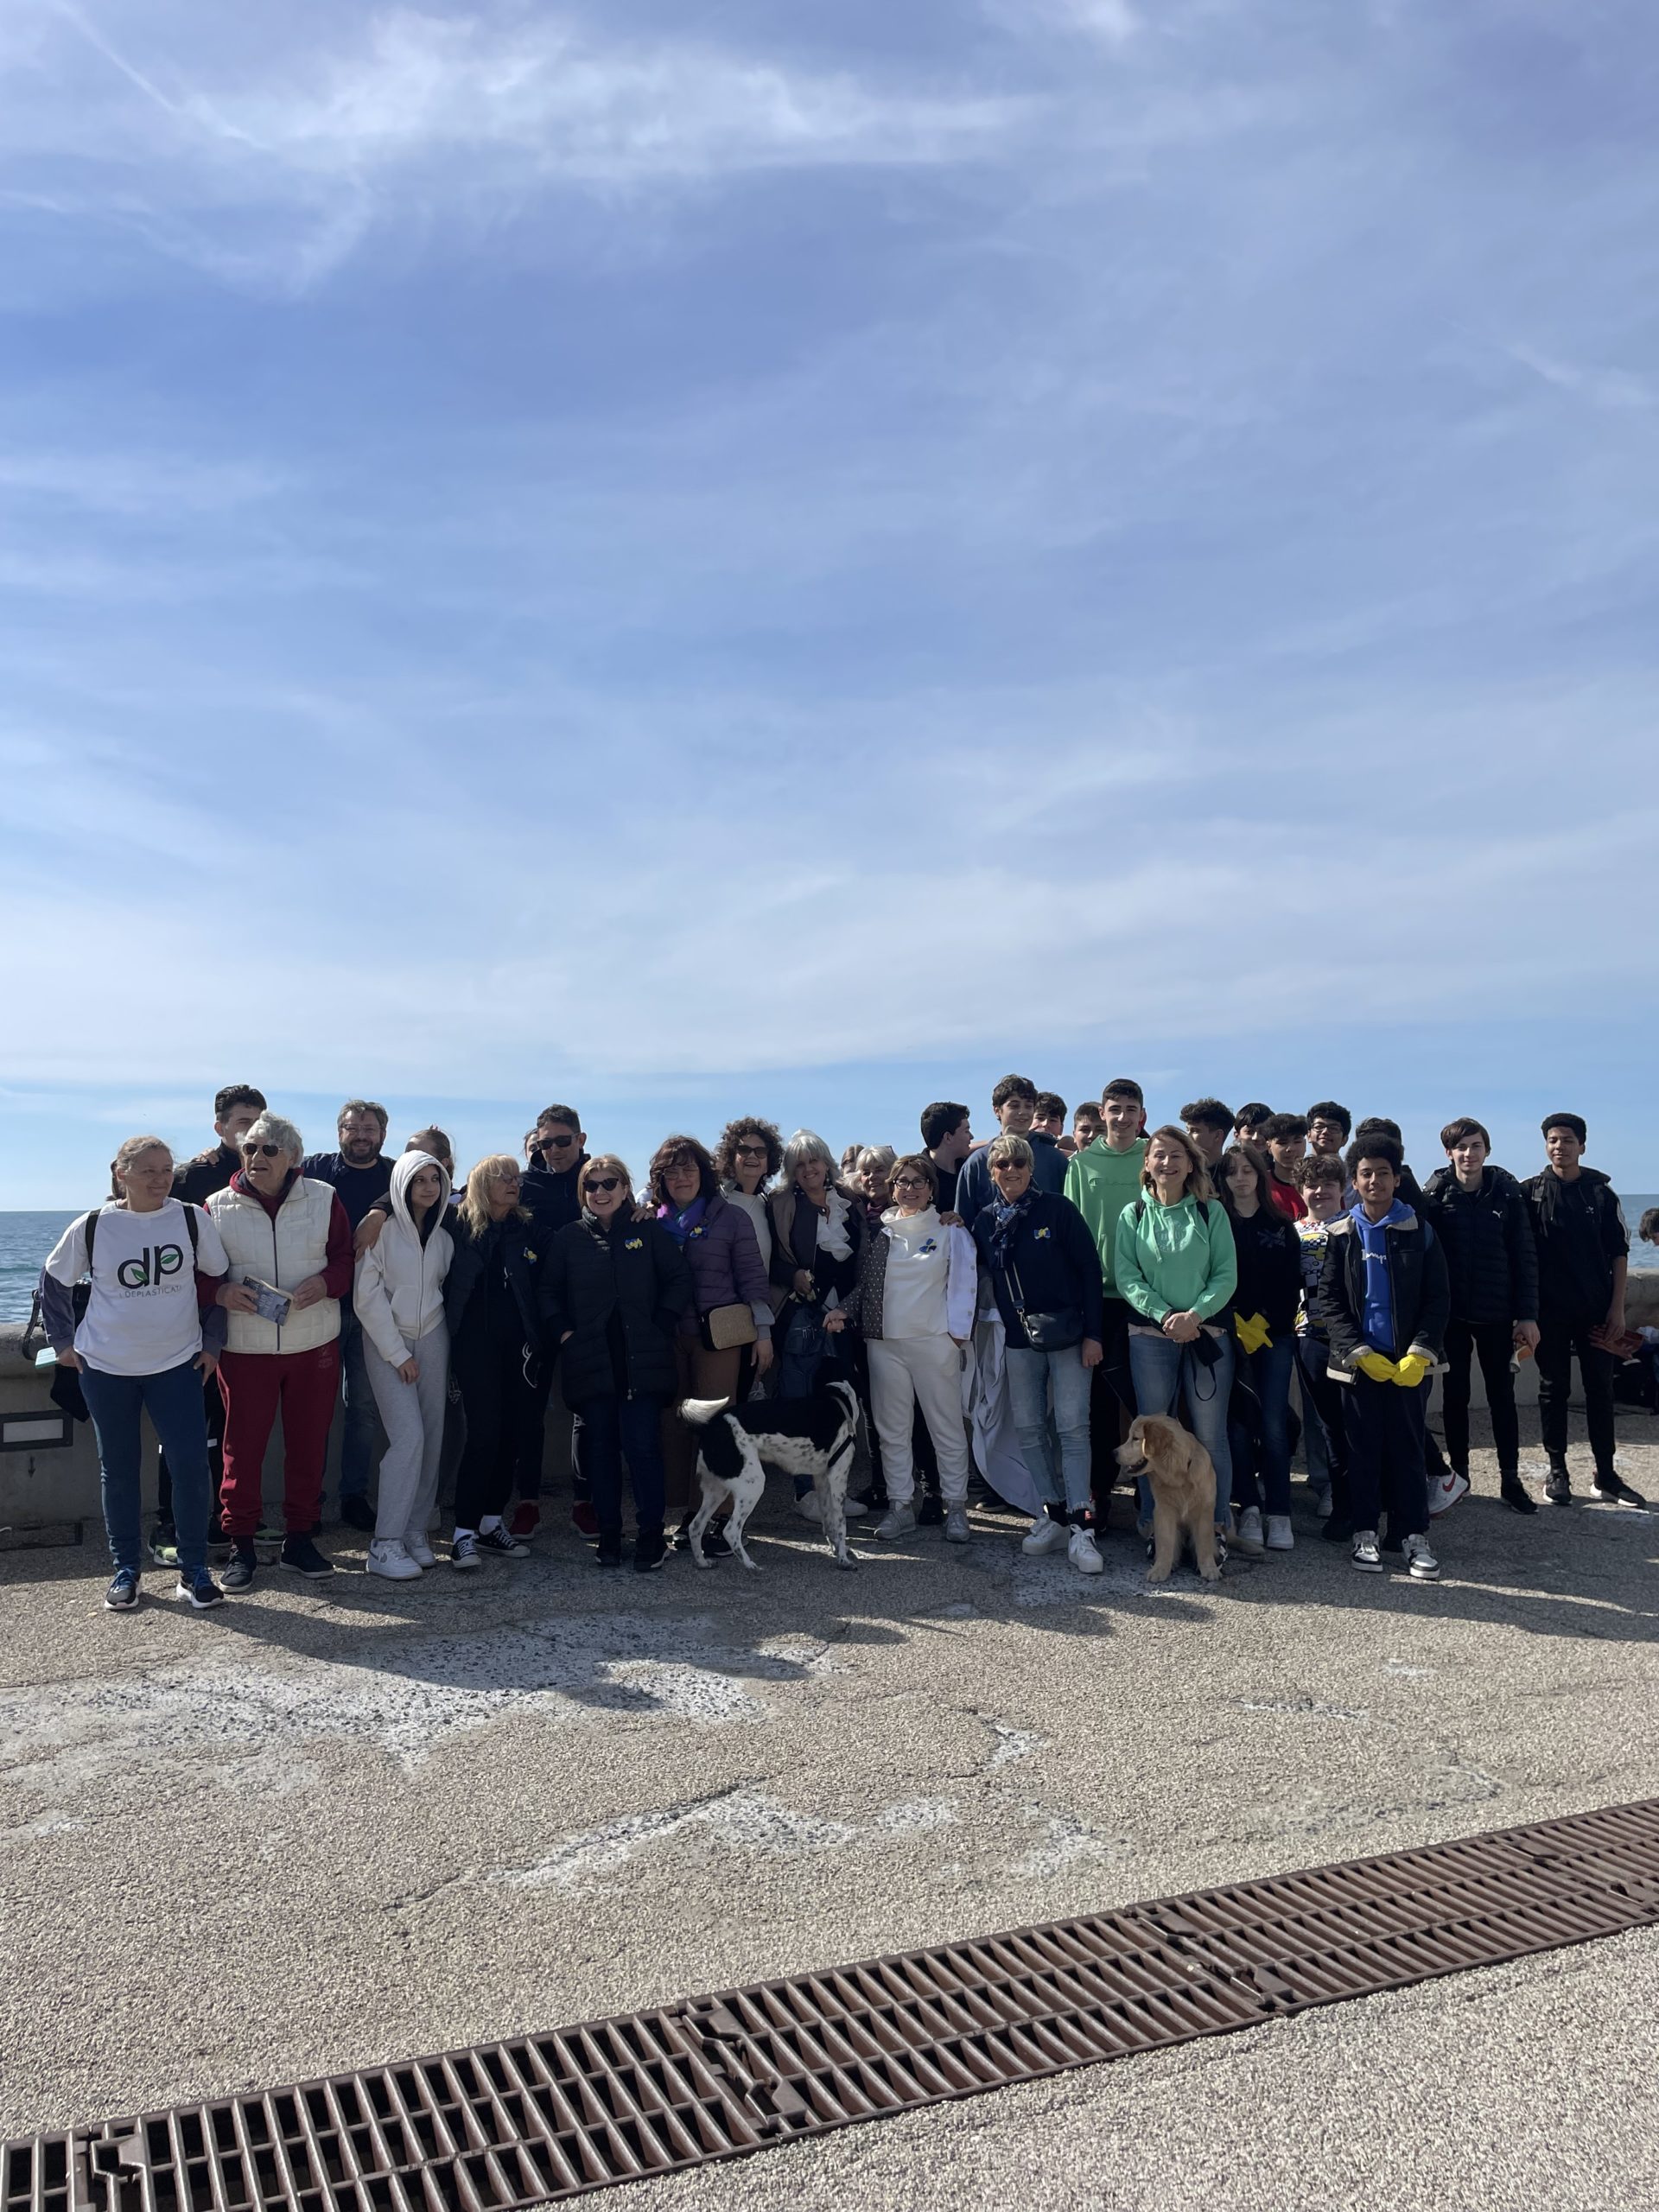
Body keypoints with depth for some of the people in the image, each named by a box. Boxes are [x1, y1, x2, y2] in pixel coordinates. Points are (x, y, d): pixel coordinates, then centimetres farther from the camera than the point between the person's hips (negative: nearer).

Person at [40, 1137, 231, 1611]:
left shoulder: (192, 1220, -6)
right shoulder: (92, 1227, -6)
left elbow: (219, 1279, 6)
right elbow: (54, 1282, 10)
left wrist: (212, 1341, 5)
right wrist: (63, 1340, 7)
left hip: (177, 1364, 0)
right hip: (106, 1368, 1)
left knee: (191, 1465, -7)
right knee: (118, 1469, 10)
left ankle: (194, 1571, 5)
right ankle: (125, 1569, 24)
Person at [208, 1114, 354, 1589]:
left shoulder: (323, 1199, -1)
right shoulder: (219, 1206, -2)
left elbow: (346, 1258, 4)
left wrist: (324, 1284, -16)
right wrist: (221, 1291, -16)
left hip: (315, 1345, 1)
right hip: (244, 1348, -1)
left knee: (309, 1444, 9)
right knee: (243, 1446, 4)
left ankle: (299, 1540, 24)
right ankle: (240, 1545, 19)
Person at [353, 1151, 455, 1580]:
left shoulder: (442, 1238, 9)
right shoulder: (383, 1230, -8)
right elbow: (367, 1296, -10)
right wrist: (398, 1353, -10)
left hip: (432, 1339, 5)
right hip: (387, 1341, -5)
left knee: (432, 1438, 1)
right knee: (408, 1437, -14)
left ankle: (416, 1533, 11)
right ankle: (385, 1544, -8)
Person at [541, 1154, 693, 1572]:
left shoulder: (649, 1232, 4)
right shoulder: (569, 1239, 8)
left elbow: (680, 1279, 4)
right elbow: (549, 1293, 14)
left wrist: (660, 1326, -3)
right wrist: (562, 1333, 1)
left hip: (642, 1361, -2)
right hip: (592, 1361, 2)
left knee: (643, 1445, -7)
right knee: (600, 1447, 6)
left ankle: (650, 1535, 4)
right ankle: (608, 1533, 17)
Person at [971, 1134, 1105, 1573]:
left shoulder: (1057, 1210, -6)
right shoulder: (986, 1221, 6)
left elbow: (1090, 1269, -6)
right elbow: (978, 1274, 14)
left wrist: (1092, 1333, -11)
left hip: (1067, 1336, -4)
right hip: (1019, 1340, 5)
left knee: (1072, 1427, -9)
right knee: (1029, 1429, 6)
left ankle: (1081, 1528, -9)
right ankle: (1055, 1514, 17)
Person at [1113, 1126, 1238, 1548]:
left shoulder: (1211, 1212, 4)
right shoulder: (1133, 1215, 6)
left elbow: (1226, 1274, -1)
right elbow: (1125, 1276, -1)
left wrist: (1194, 1315, -14)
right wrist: (1165, 1314, -13)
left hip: (1207, 1333, -1)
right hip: (1150, 1334, 1)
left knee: (1210, 1435, 1)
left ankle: (1217, 1525, 12)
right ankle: (1154, 1525, 15)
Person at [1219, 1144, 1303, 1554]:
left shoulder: (1281, 1226, 10)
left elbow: (1291, 1284, 5)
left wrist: (1265, 1323, -6)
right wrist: (1238, 1325, -9)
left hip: (1275, 1335, 1)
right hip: (1230, 1336, -1)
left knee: (1273, 1424, -3)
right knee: (1237, 1423, -3)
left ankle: (1279, 1514, 3)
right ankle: (1249, 1509, 4)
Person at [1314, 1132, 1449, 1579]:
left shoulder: (1419, 1230, 4)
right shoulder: (1341, 1235, 4)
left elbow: (1438, 1298, 2)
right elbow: (1329, 1300, 1)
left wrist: (1419, 1354, -10)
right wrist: (1360, 1353, -9)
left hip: (1408, 1362, 0)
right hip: (1359, 1361, 0)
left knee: (1407, 1446, 2)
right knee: (1362, 1448, 4)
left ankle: (1414, 1534, 9)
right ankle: (1366, 1533, 12)